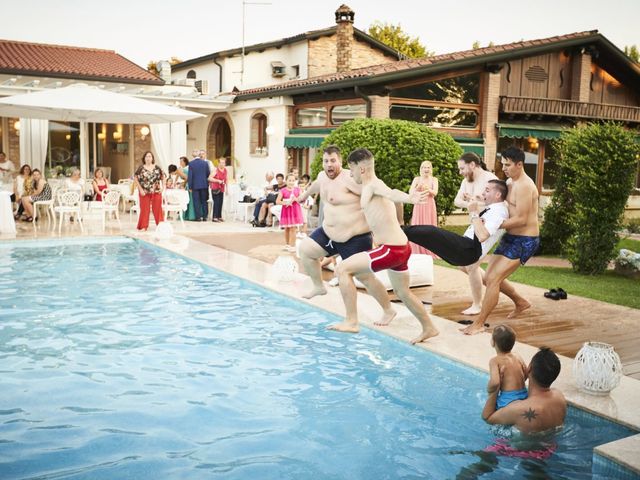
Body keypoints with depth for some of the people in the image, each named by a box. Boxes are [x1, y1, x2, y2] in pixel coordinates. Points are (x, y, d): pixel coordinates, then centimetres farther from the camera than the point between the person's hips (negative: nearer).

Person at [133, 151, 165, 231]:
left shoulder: (157, 168, 4)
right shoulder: (141, 168, -2)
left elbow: (162, 177, 12)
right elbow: (135, 179, -3)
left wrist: (162, 187, 2)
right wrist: (140, 189, -9)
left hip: (156, 192, 1)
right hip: (145, 192, -1)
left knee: (158, 209, 3)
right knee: (145, 209, 1)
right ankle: (143, 226, 9)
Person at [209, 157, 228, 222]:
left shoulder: (225, 170, 11)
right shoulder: (216, 170, -9)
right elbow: (210, 178, -15)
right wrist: (218, 181, -20)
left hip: (221, 189, 6)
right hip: (215, 189, -6)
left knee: (220, 203, 5)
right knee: (216, 202, -10)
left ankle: (219, 216, 13)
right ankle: (214, 217, -9)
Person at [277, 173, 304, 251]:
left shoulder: (298, 189, 2)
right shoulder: (283, 191, -4)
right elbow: (277, 201, -10)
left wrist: (295, 199, -19)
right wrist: (286, 203, -23)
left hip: (295, 211, 0)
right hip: (286, 211, 0)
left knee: (293, 228, -3)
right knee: (287, 228, 10)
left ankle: (292, 245, 2)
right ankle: (287, 244, 25)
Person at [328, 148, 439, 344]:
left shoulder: (373, 185, -13)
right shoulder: (370, 187, 16)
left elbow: (391, 193, -35)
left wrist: (409, 198, -57)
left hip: (391, 249, -10)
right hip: (401, 247, 10)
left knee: (343, 269, -8)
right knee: (403, 292, 27)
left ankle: (351, 322, -5)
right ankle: (429, 328, 41)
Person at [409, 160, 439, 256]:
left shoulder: (434, 179, 4)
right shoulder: (416, 179, 5)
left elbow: (435, 193, -11)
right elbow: (410, 192, -4)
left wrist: (428, 189, -31)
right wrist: (417, 188, -24)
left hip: (429, 206, -1)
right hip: (418, 206, 1)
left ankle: (429, 253, 7)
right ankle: (417, 253, 5)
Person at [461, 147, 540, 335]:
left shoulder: (524, 186, -18)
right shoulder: (509, 182, 11)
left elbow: (521, 219, -22)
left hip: (524, 241, -10)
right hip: (510, 238, 10)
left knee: (493, 279, -15)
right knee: (489, 278, 13)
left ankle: (479, 324, -8)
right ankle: (520, 302, 36)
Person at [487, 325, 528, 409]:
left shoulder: (495, 361, -13)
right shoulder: (518, 357, 5)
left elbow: (495, 382, -25)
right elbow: (526, 375, 16)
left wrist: (489, 391, -6)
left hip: (507, 399, -6)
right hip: (523, 395, 6)